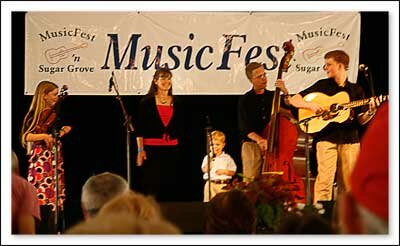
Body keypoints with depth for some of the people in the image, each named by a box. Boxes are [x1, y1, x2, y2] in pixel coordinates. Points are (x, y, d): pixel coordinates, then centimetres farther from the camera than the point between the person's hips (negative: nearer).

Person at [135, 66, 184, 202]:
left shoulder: (176, 103, 11)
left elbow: (180, 128, 15)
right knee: (152, 186, -6)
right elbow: (139, 128, -2)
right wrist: (140, 150, -8)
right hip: (152, 148, -3)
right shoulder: (147, 101, 0)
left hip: (172, 149, 3)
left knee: (170, 186, 2)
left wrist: (179, 148, 11)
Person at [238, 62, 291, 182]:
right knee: (251, 179, -10)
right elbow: (245, 127, -4)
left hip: (272, 144, 2)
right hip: (252, 144, -2)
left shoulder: (273, 96, 13)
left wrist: (285, 93, -14)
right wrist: (259, 140, -20)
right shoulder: (245, 100, 5)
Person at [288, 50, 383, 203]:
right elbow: (293, 100, 8)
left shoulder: (356, 90, 13)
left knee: (349, 182, 1)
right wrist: (310, 105, -9)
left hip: (350, 140, 2)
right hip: (326, 138, -2)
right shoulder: (322, 85, 9)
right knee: (325, 179, -12)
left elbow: (361, 120, 10)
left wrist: (371, 112, -10)